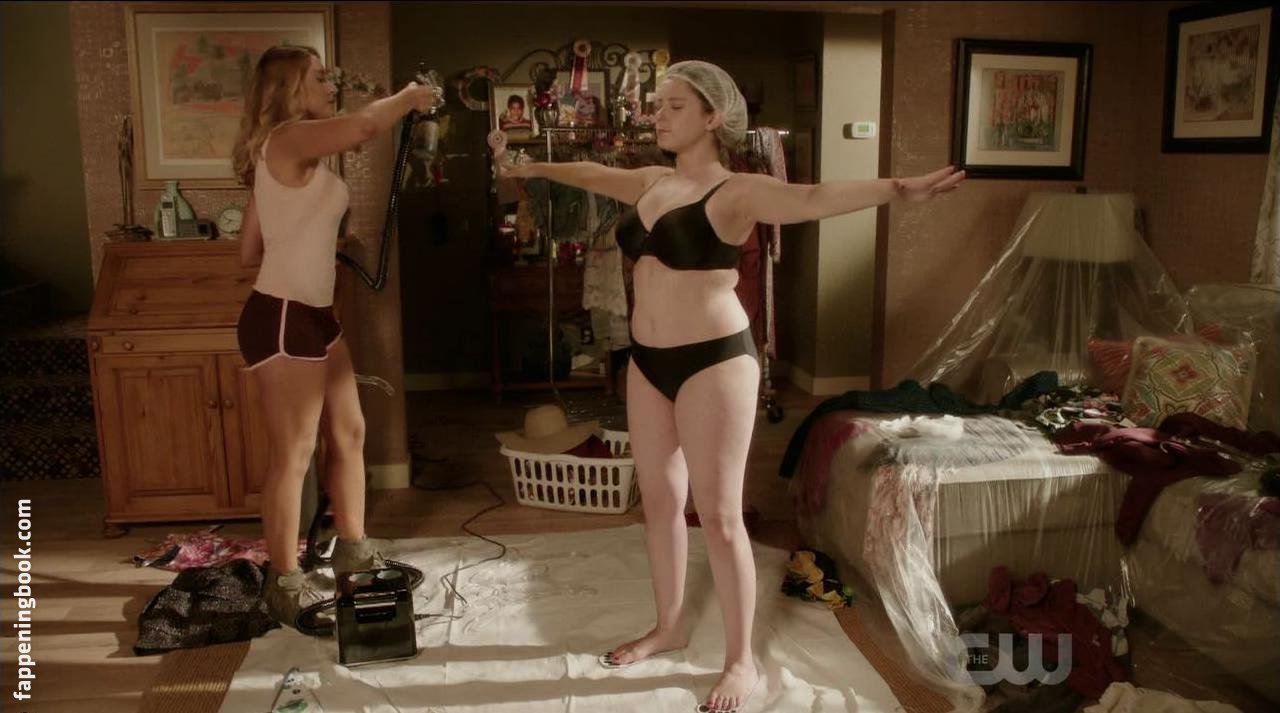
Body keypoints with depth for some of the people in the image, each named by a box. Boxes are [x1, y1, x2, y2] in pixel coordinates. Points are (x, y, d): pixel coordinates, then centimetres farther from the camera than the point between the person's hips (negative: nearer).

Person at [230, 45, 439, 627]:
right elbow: (365, 125, -32)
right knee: (292, 456, -2)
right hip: (282, 318, -10)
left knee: (348, 433, 16)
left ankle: (353, 551, 29)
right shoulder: (289, 137, -12)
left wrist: (309, 240, 25)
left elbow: (249, 251, 17)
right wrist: (407, 98, -12)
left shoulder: (286, 154, 17)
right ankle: (284, 585, 11)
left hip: (315, 315, 10)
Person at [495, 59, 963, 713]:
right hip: (648, 361, 8)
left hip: (713, 361, -7)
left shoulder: (736, 192, -12)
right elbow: (592, 174, 30)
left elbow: (813, 199, -30)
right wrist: (532, 169, 45)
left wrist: (893, 189, -48)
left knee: (718, 515, -1)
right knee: (658, 500, 17)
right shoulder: (649, 183, 10)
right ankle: (669, 627, 35)